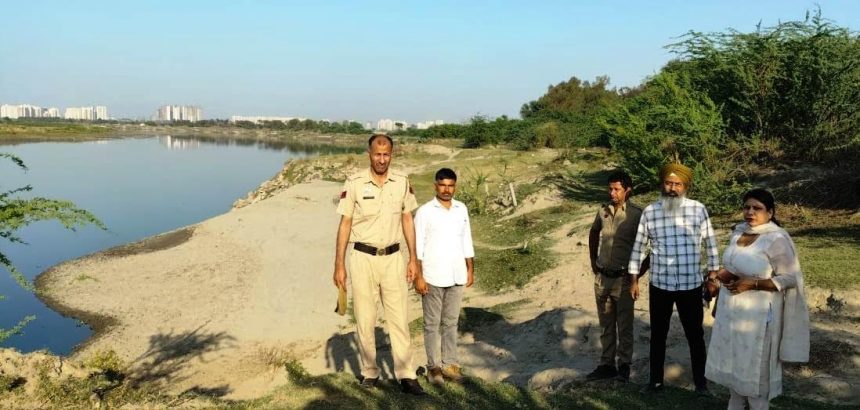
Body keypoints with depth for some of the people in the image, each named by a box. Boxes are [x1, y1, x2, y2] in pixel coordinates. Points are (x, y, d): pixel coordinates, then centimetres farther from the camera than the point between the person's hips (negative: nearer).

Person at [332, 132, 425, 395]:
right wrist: (339, 265, -6)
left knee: (399, 318, 3)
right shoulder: (354, 184, -8)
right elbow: (345, 225, -4)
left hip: (392, 257, 2)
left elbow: (407, 221, 8)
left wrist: (413, 258, 6)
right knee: (365, 318, 7)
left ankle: (406, 375, 10)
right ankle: (369, 372, 21)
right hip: (363, 257, -2)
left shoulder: (402, 182, 1)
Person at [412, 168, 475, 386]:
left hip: (456, 276, 4)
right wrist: (418, 276, -11)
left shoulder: (462, 209, 8)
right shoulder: (424, 212, -5)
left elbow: (467, 241, 13)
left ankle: (449, 364, 17)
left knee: (451, 322, 10)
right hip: (433, 277, -4)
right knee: (432, 324, 4)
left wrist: (470, 269, 10)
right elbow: (417, 246, -7)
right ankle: (434, 366, 11)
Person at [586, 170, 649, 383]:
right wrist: (593, 262, 16)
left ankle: (624, 365, 17)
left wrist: (640, 271, -7)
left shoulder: (637, 214, -11)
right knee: (606, 325, 14)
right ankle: (606, 365, 25)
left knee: (624, 326, 4)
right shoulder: (603, 211, 3)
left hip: (623, 279, -5)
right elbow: (593, 234, 22)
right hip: (602, 278, 5)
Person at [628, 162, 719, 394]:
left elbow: (710, 243, 4)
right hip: (659, 285, 1)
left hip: (691, 285, -1)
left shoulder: (698, 210, -5)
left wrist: (713, 275, 3)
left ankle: (700, 381, 29)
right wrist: (634, 280, 4)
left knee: (695, 335, 12)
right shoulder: (649, 212, -3)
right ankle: (656, 379, 29)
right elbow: (638, 247, 3)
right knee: (658, 334, 13)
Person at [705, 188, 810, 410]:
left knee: (756, 363, 8)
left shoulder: (777, 239, -19)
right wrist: (719, 275, -2)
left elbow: (790, 279, -17)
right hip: (731, 308, 7)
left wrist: (752, 284, -23)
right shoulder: (739, 231, 2)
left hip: (758, 313, -7)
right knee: (735, 358, 19)